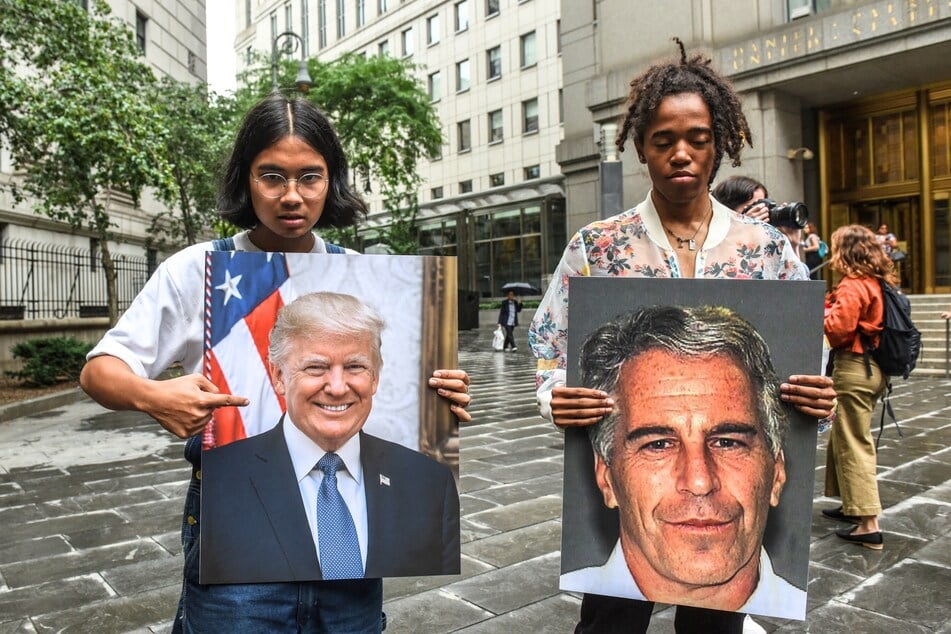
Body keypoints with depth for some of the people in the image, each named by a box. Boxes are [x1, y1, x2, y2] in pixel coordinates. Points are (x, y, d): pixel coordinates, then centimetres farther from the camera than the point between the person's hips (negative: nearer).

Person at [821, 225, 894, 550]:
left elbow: (839, 327, -22)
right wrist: (833, 309, 9)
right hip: (874, 367, 10)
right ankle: (853, 505, 31)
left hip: (853, 368, -10)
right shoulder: (878, 283, 13)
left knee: (854, 445, -6)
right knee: (844, 437, 20)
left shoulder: (853, 286, -15)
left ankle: (869, 525, -5)